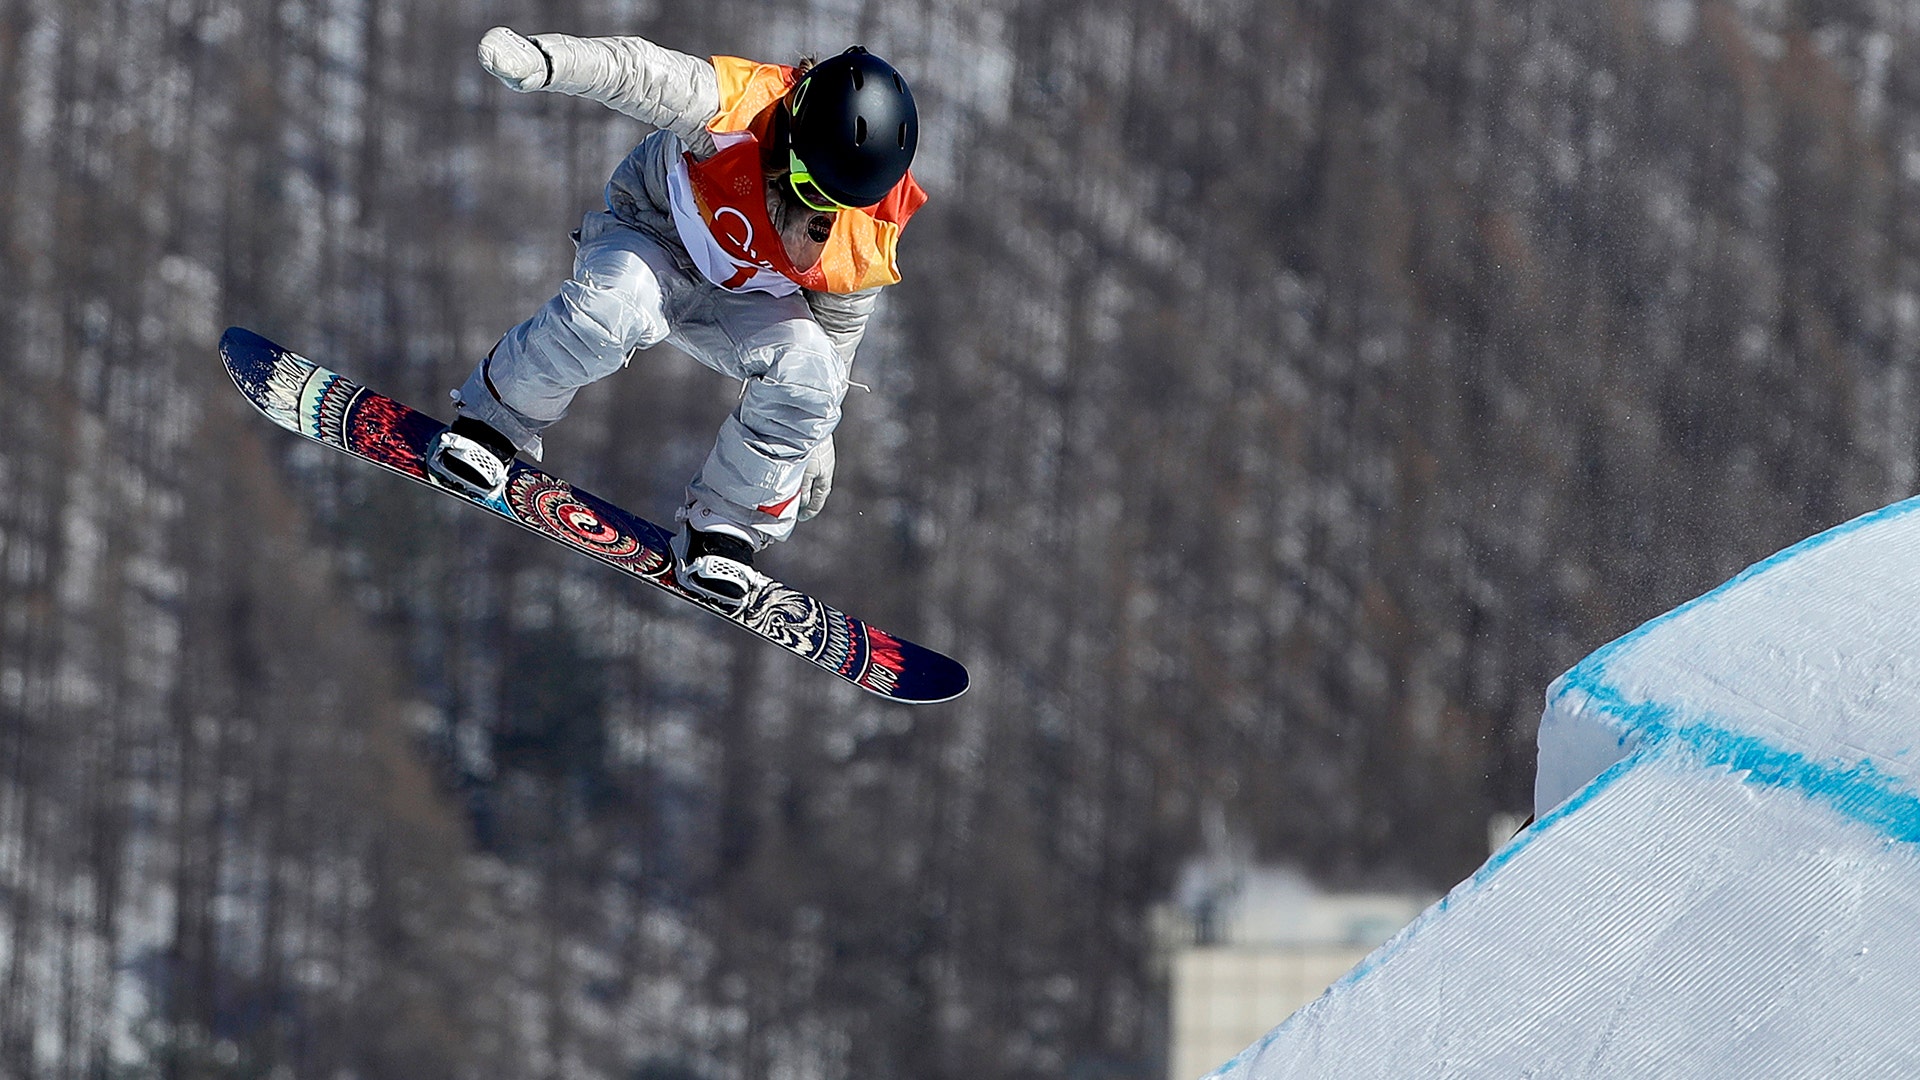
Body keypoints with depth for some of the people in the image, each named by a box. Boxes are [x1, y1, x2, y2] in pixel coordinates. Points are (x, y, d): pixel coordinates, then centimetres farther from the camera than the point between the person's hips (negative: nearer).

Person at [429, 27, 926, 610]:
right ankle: (494, 419, -13)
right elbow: (636, 72, -42)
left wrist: (815, 434, 10)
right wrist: (541, 60, -61)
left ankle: (725, 525, -6)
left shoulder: (871, 235, -18)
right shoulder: (739, 107, -33)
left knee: (805, 371, -27)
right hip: (653, 232, -3)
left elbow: (840, 323, -1)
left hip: (743, 298, 4)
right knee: (614, 304, -39)